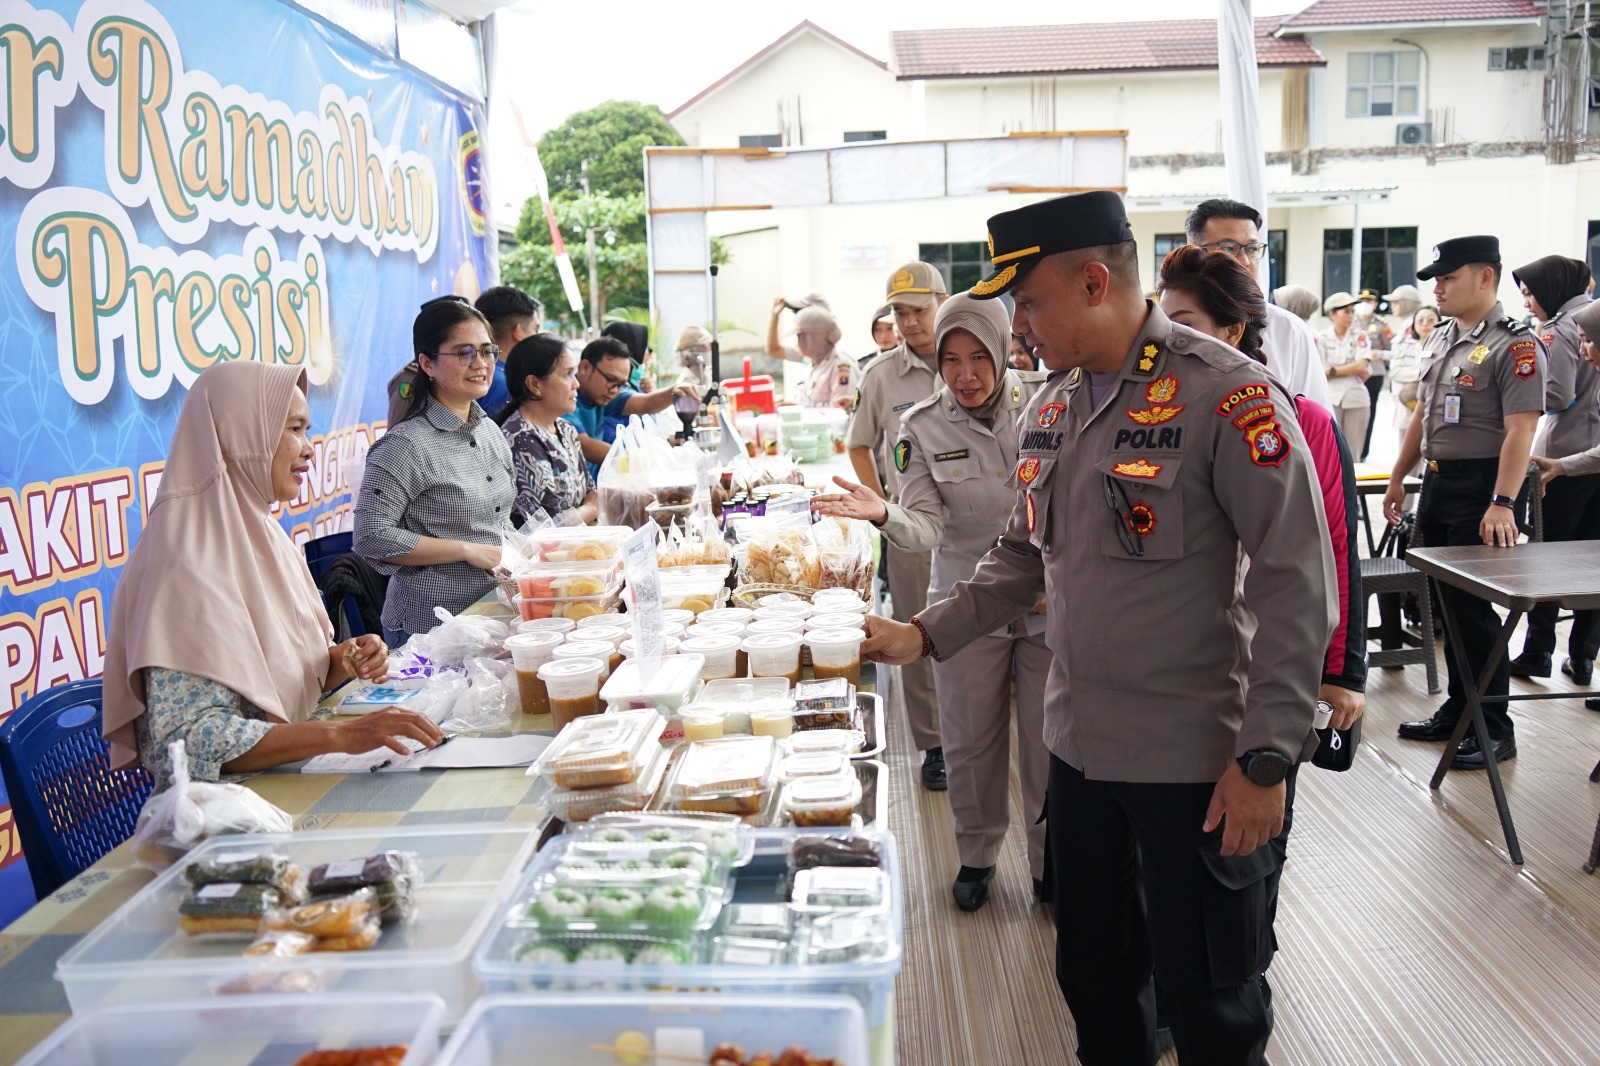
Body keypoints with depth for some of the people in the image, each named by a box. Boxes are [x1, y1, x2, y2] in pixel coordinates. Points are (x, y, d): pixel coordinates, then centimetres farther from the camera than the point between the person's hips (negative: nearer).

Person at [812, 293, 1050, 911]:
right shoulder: (923, 427, -5)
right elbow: (927, 526, -14)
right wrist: (884, 515, -35)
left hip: (1049, 603, 0)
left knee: (1048, 744, 7)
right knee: (971, 743, 13)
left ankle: (1049, 859, 31)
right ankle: (976, 854, 37)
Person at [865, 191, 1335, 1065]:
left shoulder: (1226, 394, -16)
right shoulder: (1051, 407, 6)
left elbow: (1296, 585, -17)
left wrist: (1268, 759, -19)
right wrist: (927, 634, 7)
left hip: (1195, 761, -6)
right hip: (1079, 746, 7)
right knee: (1094, 975, 21)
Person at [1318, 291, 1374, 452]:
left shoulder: (1360, 336, 4)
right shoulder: (1322, 338, -1)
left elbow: (1361, 367, -7)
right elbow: (1320, 372, -6)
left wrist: (1332, 370, -10)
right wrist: (1353, 369, -8)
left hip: (1356, 399, 2)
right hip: (1330, 399, -2)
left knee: (1353, 451, 6)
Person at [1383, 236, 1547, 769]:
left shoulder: (1515, 345, -13)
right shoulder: (1441, 337, 13)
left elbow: (1520, 430, -21)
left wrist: (1502, 504, -28)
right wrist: (1397, 479, 20)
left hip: (1480, 489, -8)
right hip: (1437, 483, 8)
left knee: (1473, 607, -4)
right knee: (1447, 604, 14)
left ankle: (1494, 729, 8)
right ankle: (1457, 712, 26)